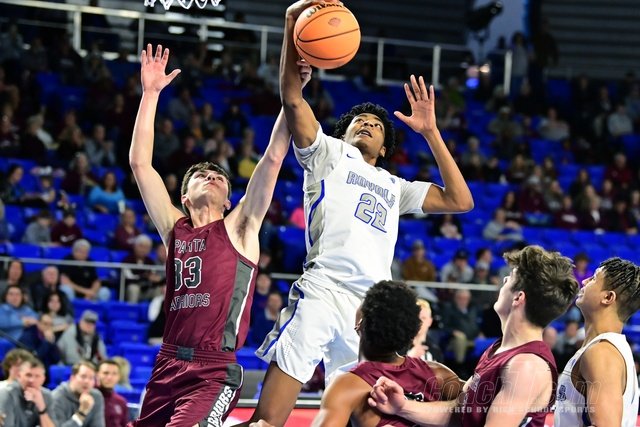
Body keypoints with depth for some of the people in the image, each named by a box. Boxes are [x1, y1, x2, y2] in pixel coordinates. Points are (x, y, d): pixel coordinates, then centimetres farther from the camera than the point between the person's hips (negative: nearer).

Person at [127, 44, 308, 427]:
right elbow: (140, 162, 10)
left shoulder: (238, 229, 5)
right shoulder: (174, 228, 14)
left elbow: (274, 157, -3)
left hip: (215, 372, -5)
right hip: (168, 364, 5)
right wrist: (151, 93, 6)